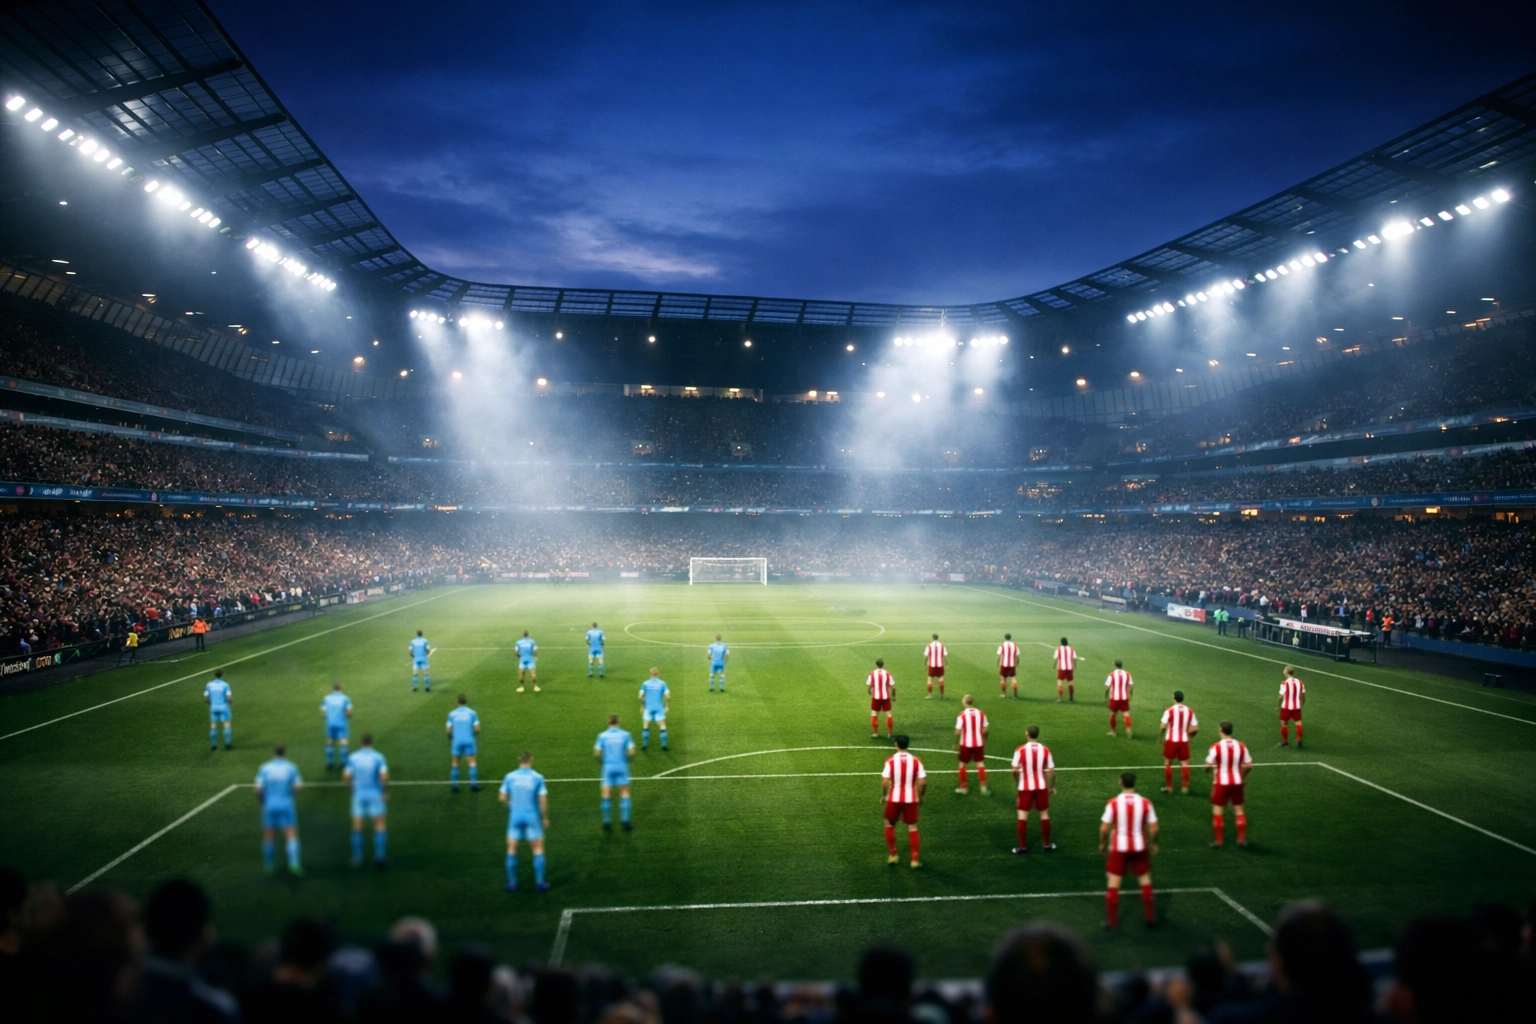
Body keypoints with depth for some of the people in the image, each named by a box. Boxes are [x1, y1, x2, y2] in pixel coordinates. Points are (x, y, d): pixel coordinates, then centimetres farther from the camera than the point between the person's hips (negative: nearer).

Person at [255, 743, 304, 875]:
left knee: (268, 837, 12)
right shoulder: (291, 768, -1)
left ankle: (268, 865, 21)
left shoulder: (264, 768, 1)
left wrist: (262, 800, 12)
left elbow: (258, 789, -5)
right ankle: (294, 863, -21)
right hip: (286, 806, -2)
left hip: (269, 806, 2)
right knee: (292, 836, -5)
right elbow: (298, 786, -8)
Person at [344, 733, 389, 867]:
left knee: (357, 826, 9)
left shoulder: (353, 758, -1)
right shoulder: (378, 757, -8)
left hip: (358, 794, 2)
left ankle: (357, 858, 9)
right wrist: (386, 791, -5)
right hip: (375, 794, -2)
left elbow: (346, 776, -2)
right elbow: (384, 775, -18)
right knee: (379, 824, 6)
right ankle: (379, 856, 0)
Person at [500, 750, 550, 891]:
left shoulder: (509, 777, -4)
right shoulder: (537, 778, -8)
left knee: (512, 849, 12)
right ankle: (539, 882, 11)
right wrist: (545, 818, 5)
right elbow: (543, 801, -8)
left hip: (515, 816, 1)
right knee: (538, 848, 11)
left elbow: (503, 798, 1)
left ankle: (512, 883, 13)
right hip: (532, 816, -1)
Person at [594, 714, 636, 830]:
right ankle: (624, 819, 2)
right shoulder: (625, 735, -1)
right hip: (622, 767, 0)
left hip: (608, 767, 0)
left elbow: (596, 753, -4)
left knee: (606, 794, 8)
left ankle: (607, 821, 7)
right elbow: (631, 751, -7)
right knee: (624, 792, 9)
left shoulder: (602, 735, -2)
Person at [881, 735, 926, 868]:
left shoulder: (890, 761, -12)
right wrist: (920, 796, 10)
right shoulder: (916, 761, -6)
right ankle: (915, 859, 9)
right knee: (912, 827, 12)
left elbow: (885, 782, -15)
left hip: (894, 798, -1)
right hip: (911, 799, 1)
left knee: (889, 825, 20)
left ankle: (892, 855, 22)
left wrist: (883, 796, 2)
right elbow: (923, 782, -7)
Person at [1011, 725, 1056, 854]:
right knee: (1044, 814, 15)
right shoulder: (1045, 750, -8)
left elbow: (1015, 770, -11)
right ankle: (1046, 844, 23)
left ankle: (1022, 846, 8)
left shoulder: (1020, 750, -13)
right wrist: (1052, 787, 10)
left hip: (1025, 787, -2)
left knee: (1022, 816, 7)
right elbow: (1051, 771, -4)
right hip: (1041, 787, 2)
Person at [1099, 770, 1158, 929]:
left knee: (1113, 882, 8)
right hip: (1139, 847, 2)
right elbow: (1153, 828, -5)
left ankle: (1113, 921, 11)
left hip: (1119, 847, -2)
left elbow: (1104, 828, -11)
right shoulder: (1145, 802, -8)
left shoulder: (1113, 803, -12)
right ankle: (1151, 917, 27)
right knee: (1145, 880, 19)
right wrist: (1153, 844, 12)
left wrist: (1102, 844, 6)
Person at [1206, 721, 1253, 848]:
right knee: (1239, 809, 16)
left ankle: (1219, 841, 8)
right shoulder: (1241, 746, -3)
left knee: (1218, 810, 7)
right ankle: (1242, 839, 22)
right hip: (1237, 782, 4)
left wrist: (1213, 768, 10)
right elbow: (1249, 766, 2)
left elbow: (1208, 766, -14)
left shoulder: (1216, 747, -15)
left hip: (1222, 783, -4)